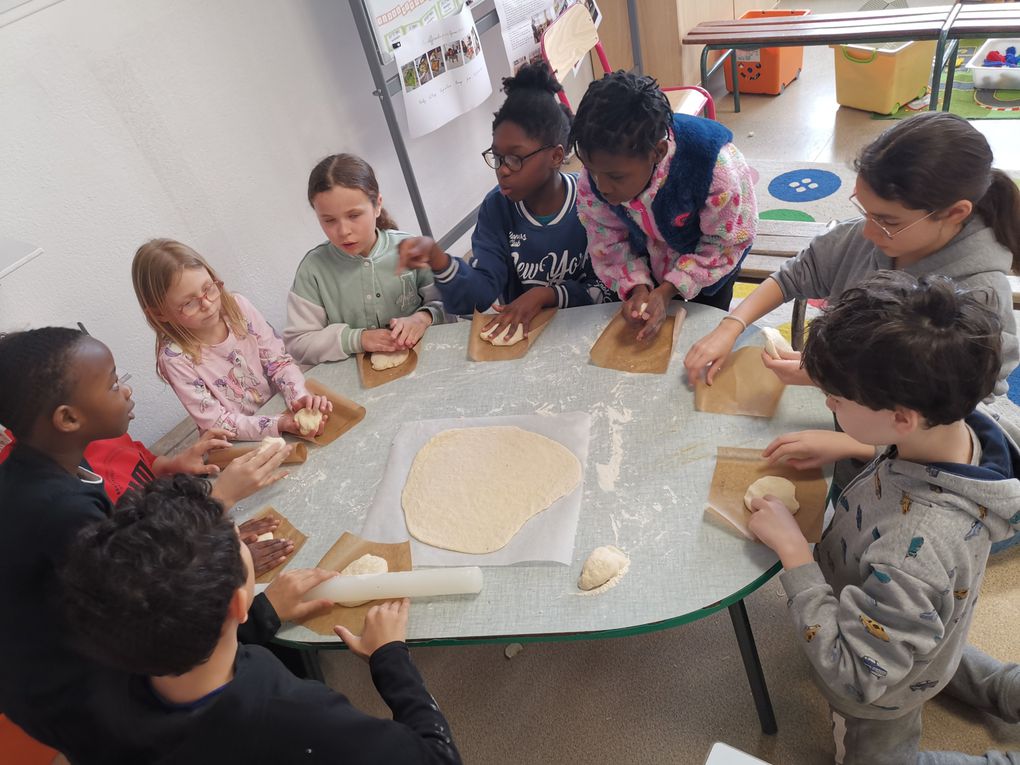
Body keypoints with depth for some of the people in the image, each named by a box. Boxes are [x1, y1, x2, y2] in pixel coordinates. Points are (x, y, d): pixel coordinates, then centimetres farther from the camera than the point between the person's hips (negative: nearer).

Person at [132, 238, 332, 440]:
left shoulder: (238, 307, -7)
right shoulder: (175, 357, -17)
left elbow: (278, 361, -2)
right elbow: (216, 423, -17)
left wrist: (300, 397, -22)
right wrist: (280, 424, -30)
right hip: (238, 448, -5)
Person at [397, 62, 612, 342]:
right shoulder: (497, 207, -3)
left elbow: (610, 288, -7)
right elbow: (482, 294, -11)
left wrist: (545, 294, -18)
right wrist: (435, 256, -27)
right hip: (522, 331, 1)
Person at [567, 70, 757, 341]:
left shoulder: (715, 164, -40)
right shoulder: (594, 177, -30)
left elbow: (726, 242, -25)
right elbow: (609, 242, -14)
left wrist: (667, 290, -31)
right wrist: (636, 287, -30)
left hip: (707, 256, -2)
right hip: (648, 259, 2)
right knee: (653, 331, 16)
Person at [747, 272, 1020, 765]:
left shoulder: (913, 555, -48)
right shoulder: (966, 426, -26)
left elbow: (854, 678, -35)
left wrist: (792, 550, -34)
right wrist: (851, 447, -15)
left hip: (882, 696, -7)